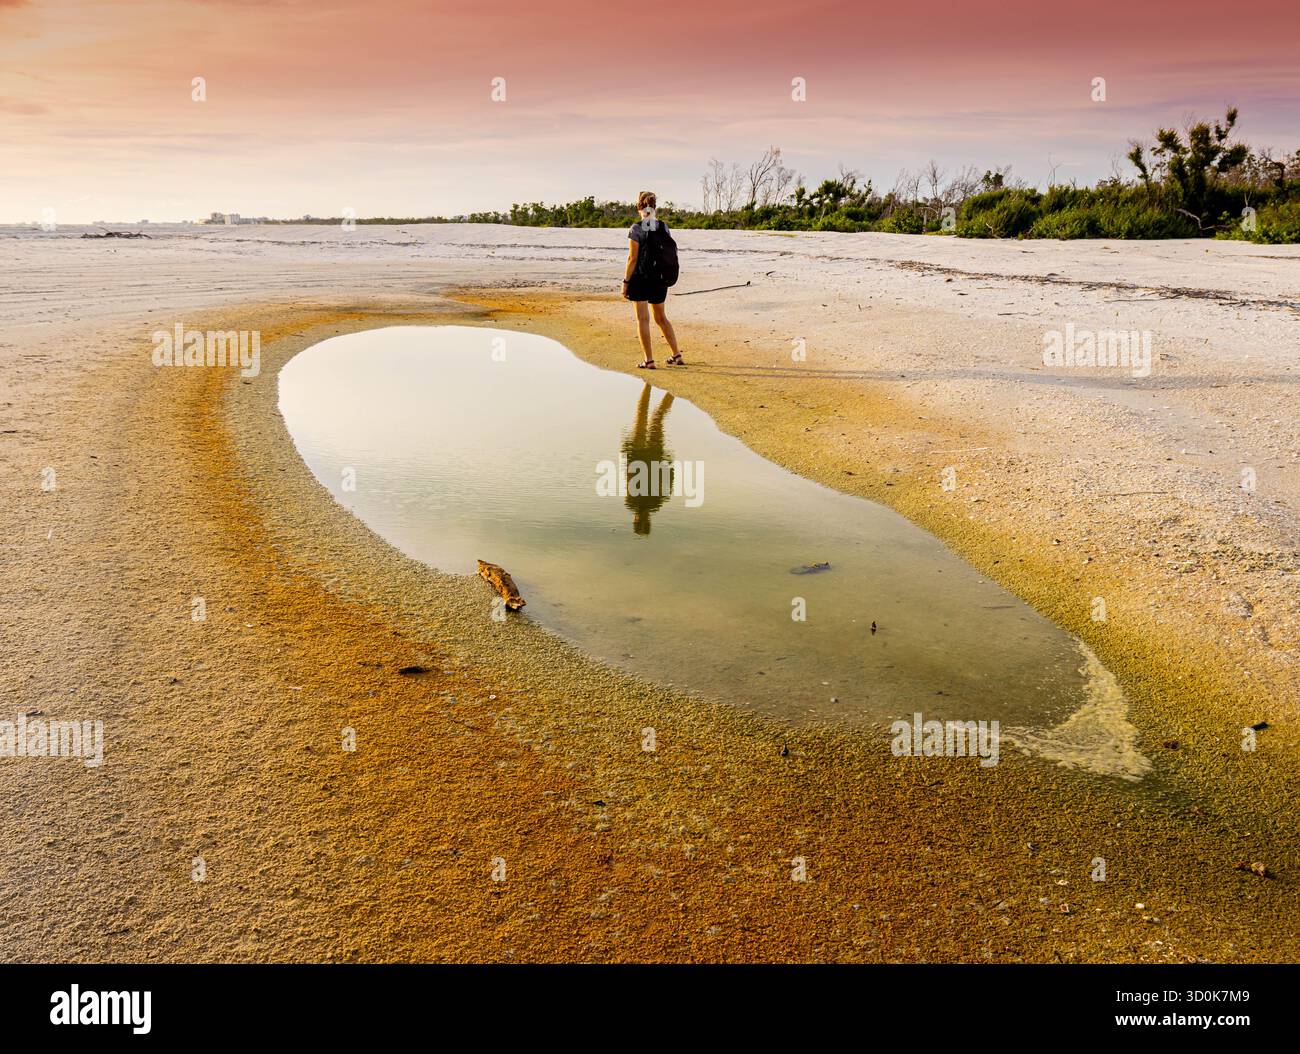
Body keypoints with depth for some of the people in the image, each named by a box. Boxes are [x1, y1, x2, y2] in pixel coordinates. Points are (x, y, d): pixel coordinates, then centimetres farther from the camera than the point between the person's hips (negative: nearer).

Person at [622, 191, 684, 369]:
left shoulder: (636, 228, -12)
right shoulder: (664, 227, 3)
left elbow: (632, 257, -14)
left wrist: (625, 282, -8)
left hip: (640, 278, -5)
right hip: (659, 278, 5)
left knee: (643, 319, 3)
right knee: (661, 318, 18)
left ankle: (649, 360, 3)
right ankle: (677, 356, 19)